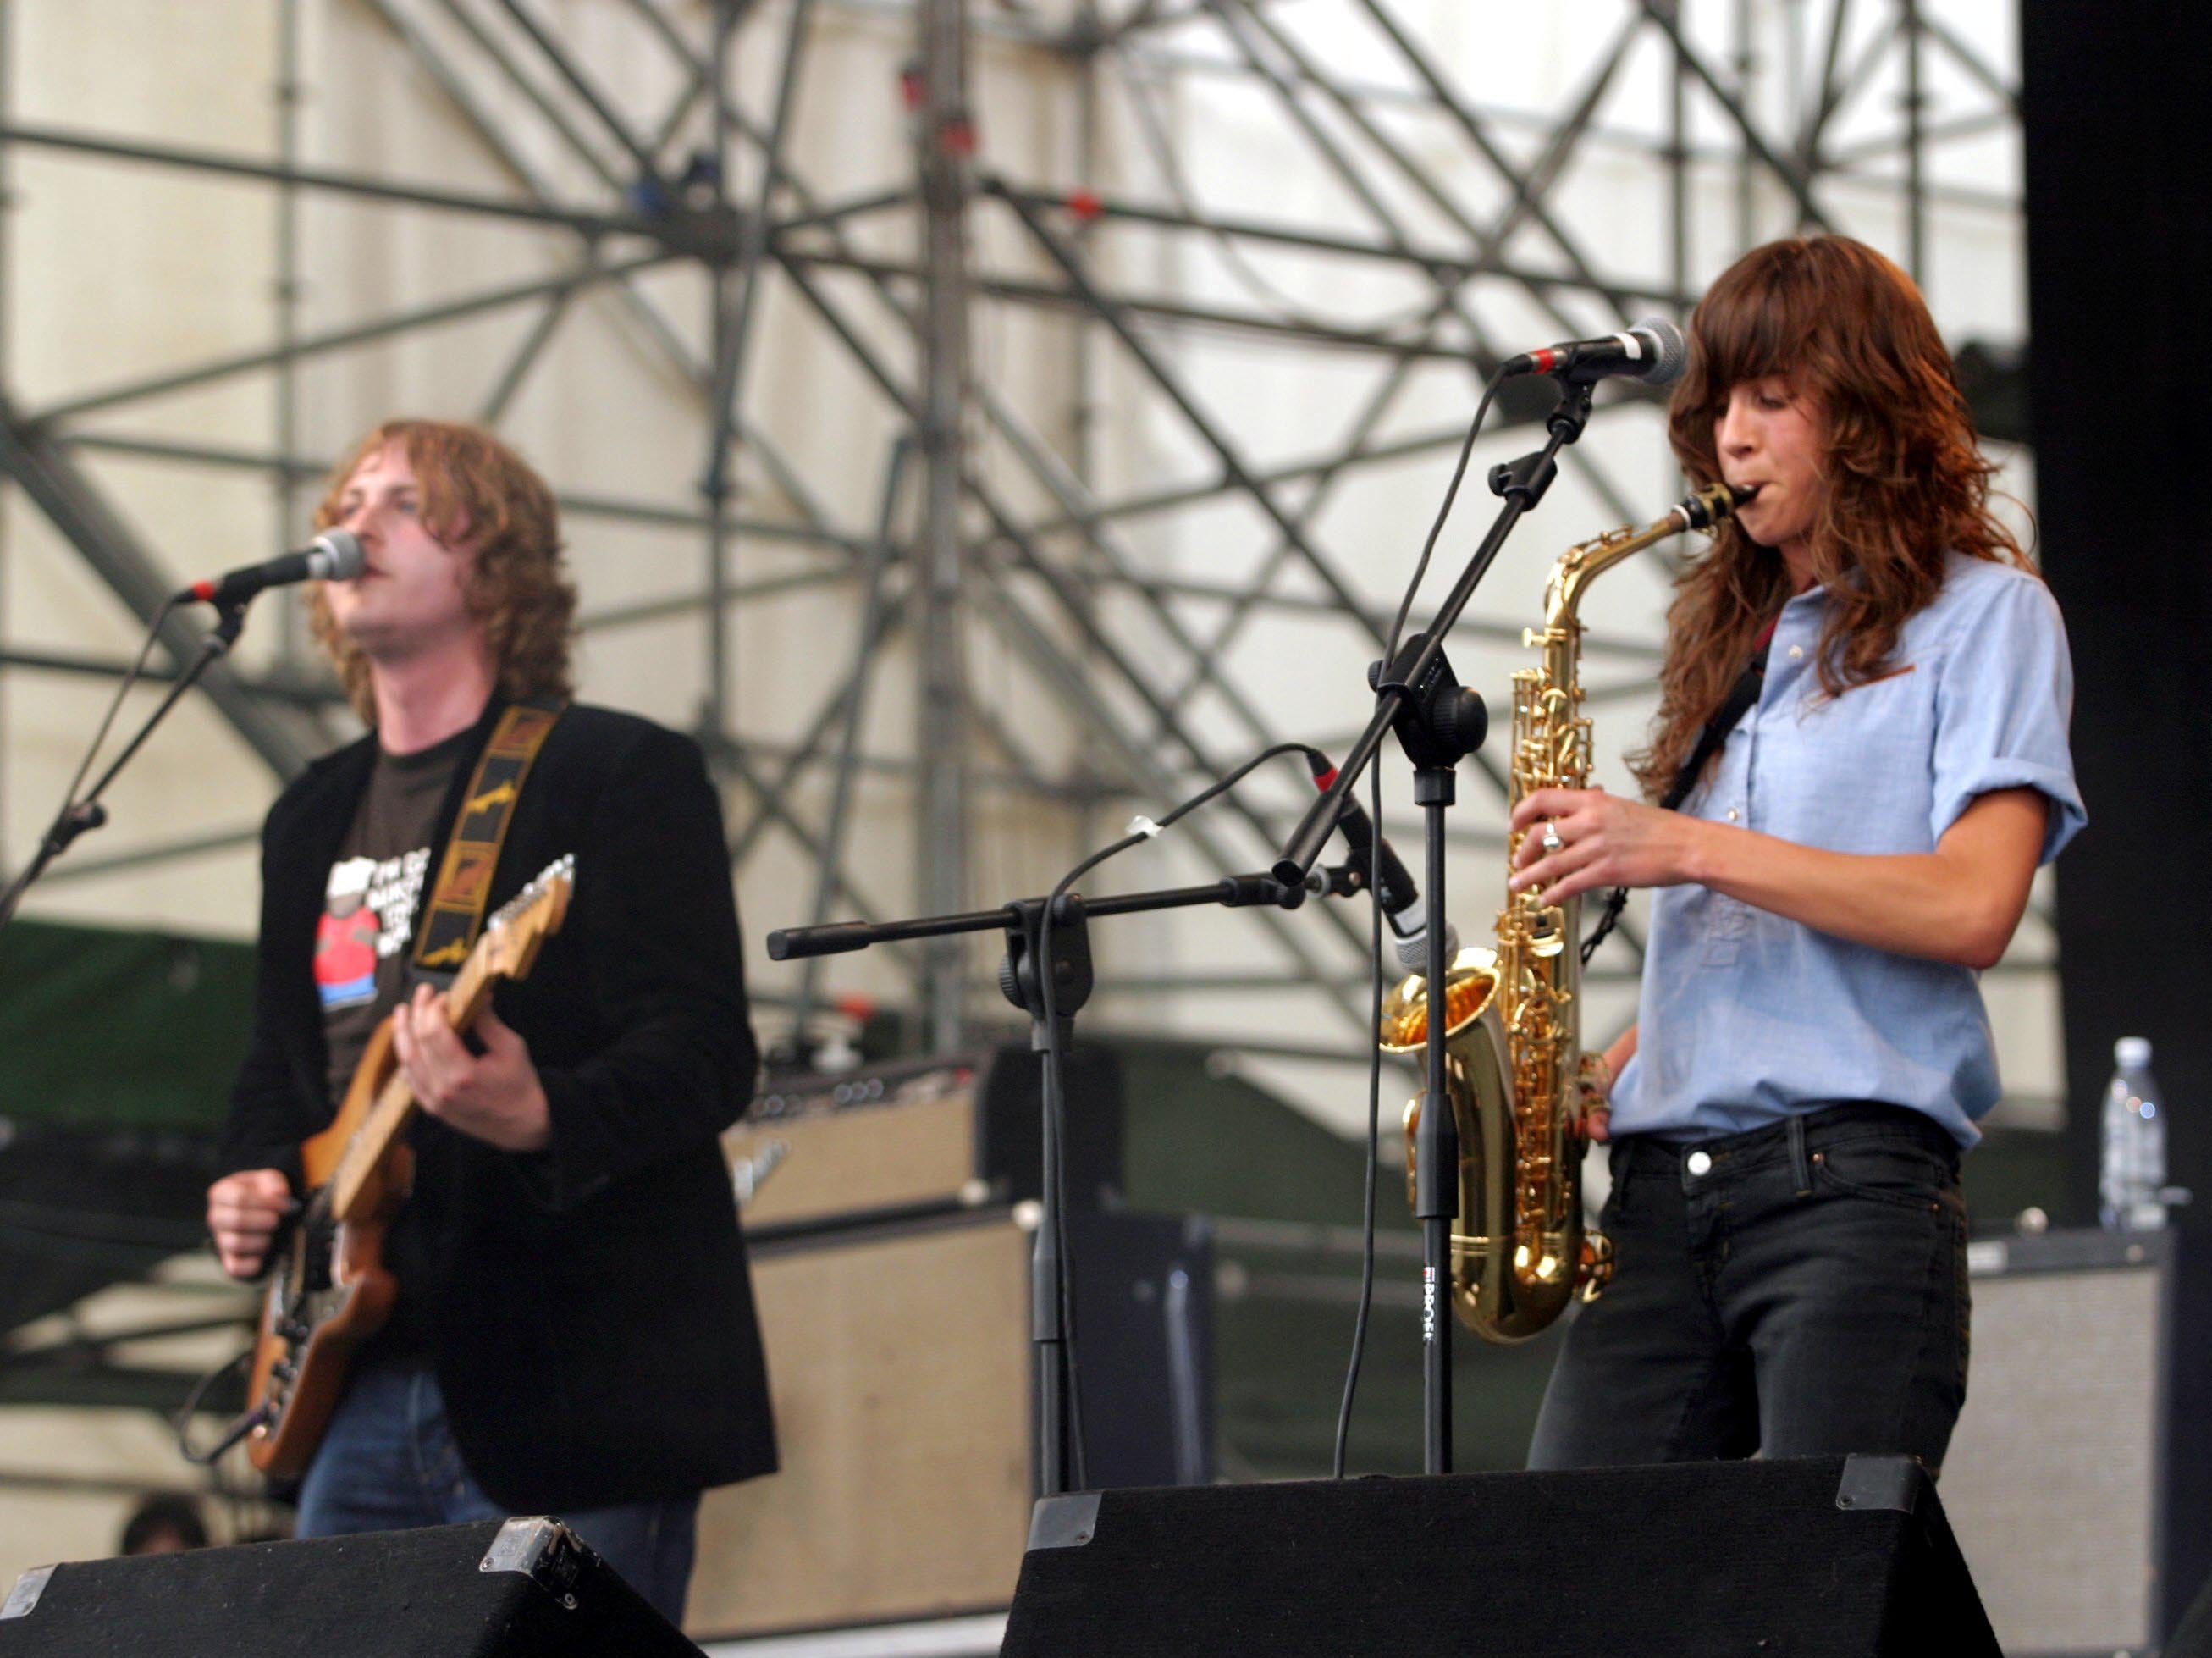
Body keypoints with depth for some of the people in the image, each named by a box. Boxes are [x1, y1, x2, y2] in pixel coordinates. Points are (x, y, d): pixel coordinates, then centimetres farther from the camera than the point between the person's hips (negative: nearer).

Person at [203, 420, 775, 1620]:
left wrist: (544, 1121, -30)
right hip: (360, 1391, 7)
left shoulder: (616, 774, -3)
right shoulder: (313, 817, 19)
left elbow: (707, 1056, -11)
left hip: (564, 1395, -7)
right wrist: (251, 1180, 7)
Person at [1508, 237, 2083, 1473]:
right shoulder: (1729, 639, 24)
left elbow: (1973, 907, -9)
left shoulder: (1984, 613, 5)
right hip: (1662, 1186, 6)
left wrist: (1688, 846, -11)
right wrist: (1592, 1084, 8)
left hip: (1852, 1179, -6)